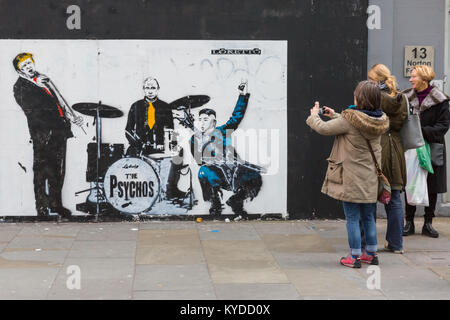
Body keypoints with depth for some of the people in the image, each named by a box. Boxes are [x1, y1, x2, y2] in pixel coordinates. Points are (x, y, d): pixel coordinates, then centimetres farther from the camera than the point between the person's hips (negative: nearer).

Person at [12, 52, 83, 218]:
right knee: (42, 170, -7)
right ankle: (42, 208, 0)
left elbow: (58, 103, 28)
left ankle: (56, 204, 20)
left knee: (58, 170, 10)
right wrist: (37, 85, -17)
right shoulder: (20, 86, 2)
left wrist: (70, 117, 19)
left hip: (59, 131, 7)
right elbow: (27, 106, -15)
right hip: (42, 133, -6)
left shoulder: (44, 80, 23)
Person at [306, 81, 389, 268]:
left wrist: (314, 115, 10)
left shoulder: (350, 119, -19)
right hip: (370, 179, 6)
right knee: (368, 217, 16)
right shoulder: (380, 121, 1)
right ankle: (371, 254, 25)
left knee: (352, 218, 2)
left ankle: (354, 257, 7)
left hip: (351, 179, -6)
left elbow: (323, 128, -10)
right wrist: (335, 115, 24)